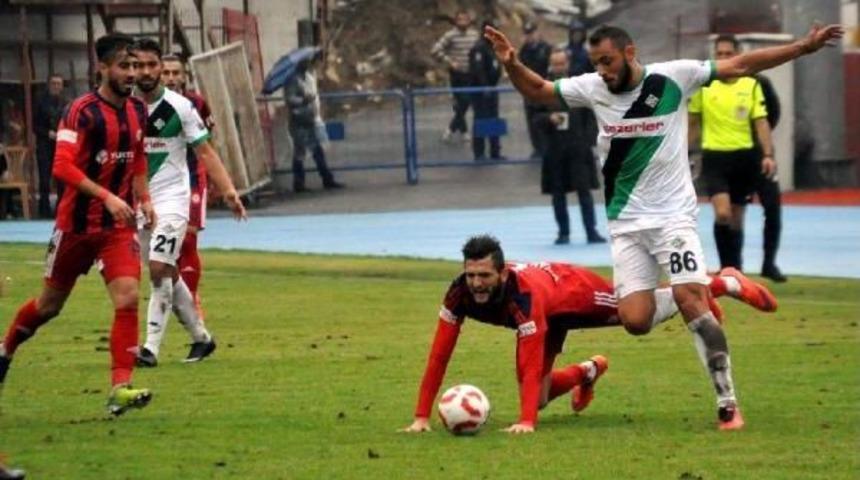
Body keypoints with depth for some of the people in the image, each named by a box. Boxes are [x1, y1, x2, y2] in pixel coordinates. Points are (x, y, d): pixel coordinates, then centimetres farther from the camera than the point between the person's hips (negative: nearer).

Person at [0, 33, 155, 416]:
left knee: (128, 299, -14)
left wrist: (144, 199, 10)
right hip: (76, 224, -4)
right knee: (50, 305, 11)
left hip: (119, 226, 4)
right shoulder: (82, 112, -16)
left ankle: (120, 388, -15)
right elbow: (62, 167, -25)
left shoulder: (138, 112, 5)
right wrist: (107, 197, -32)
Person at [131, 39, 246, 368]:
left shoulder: (180, 107, -6)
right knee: (167, 274, 10)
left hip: (172, 197, -4)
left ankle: (151, 346, -14)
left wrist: (228, 190, -12)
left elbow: (205, 152, -2)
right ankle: (200, 337, 25)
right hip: (137, 201, 4)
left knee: (159, 268, -17)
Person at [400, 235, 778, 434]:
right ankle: (587, 372, 41)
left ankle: (722, 284, 39)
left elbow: (531, 362, -49)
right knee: (538, 397, 6)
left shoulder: (523, 295, -47)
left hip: (576, 292, -5)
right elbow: (439, 356, -31)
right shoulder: (459, 294, -34)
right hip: (551, 315, 5)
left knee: (649, 311, 13)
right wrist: (422, 417, -35)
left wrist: (527, 422, -56)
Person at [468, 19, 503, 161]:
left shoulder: (492, 47, 14)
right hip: (481, 89, -9)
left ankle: (495, 152, 20)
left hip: (491, 87, 9)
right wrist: (485, 87, -24)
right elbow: (477, 70, -22)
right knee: (481, 121, -5)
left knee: (494, 120, 13)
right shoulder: (479, 48, -15)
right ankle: (479, 154, -1)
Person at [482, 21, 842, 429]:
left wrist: (803, 47, -10)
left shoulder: (672, 78, -9)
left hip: (673, 215, -4)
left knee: (691, 301, -19)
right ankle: (717, 285, 18)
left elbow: (740, 66, -5)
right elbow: (537, 91, 12)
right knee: (636, 321, -8)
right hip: (626, 224, 4)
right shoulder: (592, 88, 0)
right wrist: (511, 65, -8)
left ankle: (727, 403, -11)